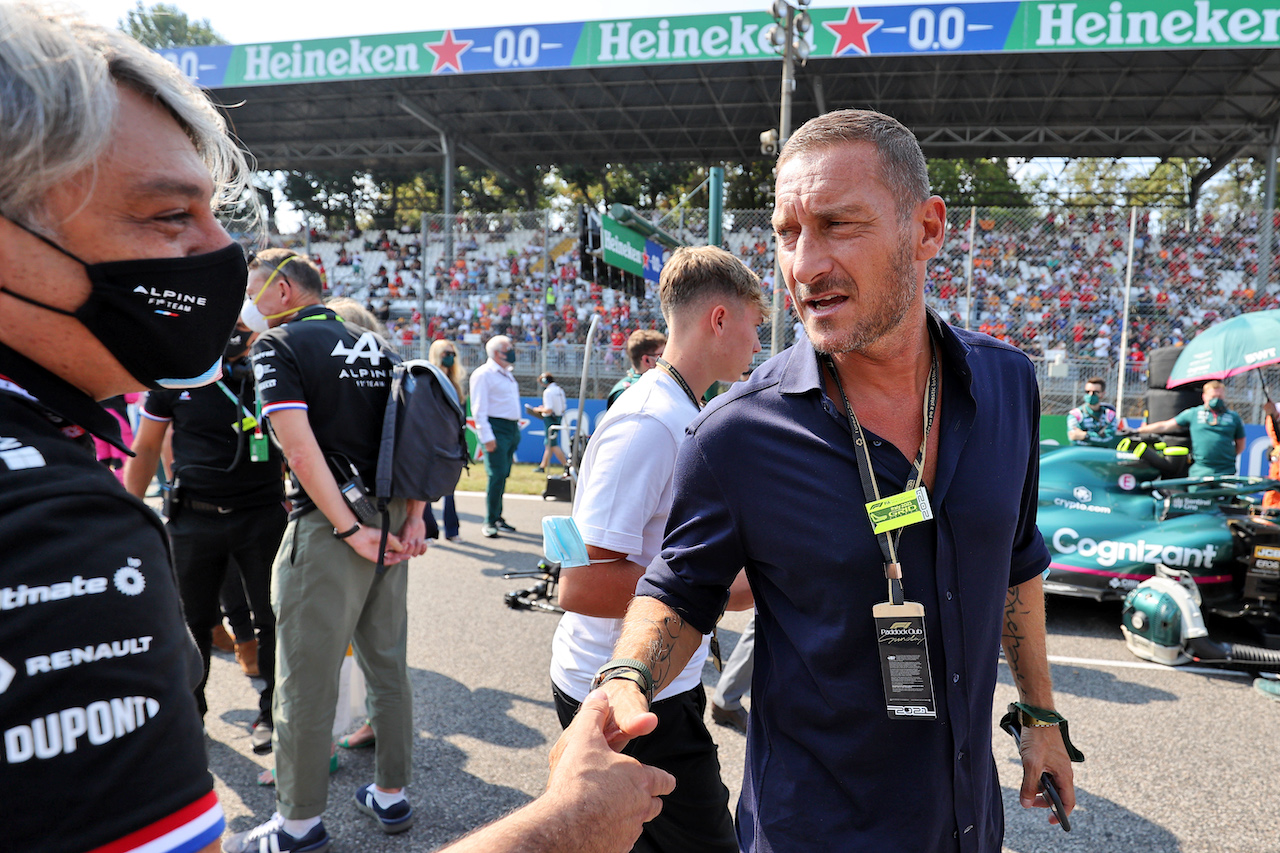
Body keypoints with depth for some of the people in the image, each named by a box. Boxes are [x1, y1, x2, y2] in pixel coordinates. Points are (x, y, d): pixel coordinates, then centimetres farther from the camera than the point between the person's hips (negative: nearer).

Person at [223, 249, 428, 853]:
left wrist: (349, 530, -17)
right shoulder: (373, 343, 14)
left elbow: (299, 446, -18)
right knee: (387, 663, 16)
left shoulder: (277, 344, -5)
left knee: (306, 679, 5)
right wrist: (413, 517, 3)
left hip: (329, 526, -7)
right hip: (393, 521, 7)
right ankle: (391, 795, 29)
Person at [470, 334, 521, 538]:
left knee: (503, 475, 11)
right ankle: (489, 522, -4)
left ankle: (497, 517, 20)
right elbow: (479, 409, -13)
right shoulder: (483, 374, -8)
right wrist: (487, 436, -19)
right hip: (496, 429, -8)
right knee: (497, 475, -11)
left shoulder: (508, 374, 19)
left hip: (512, 429, 8)